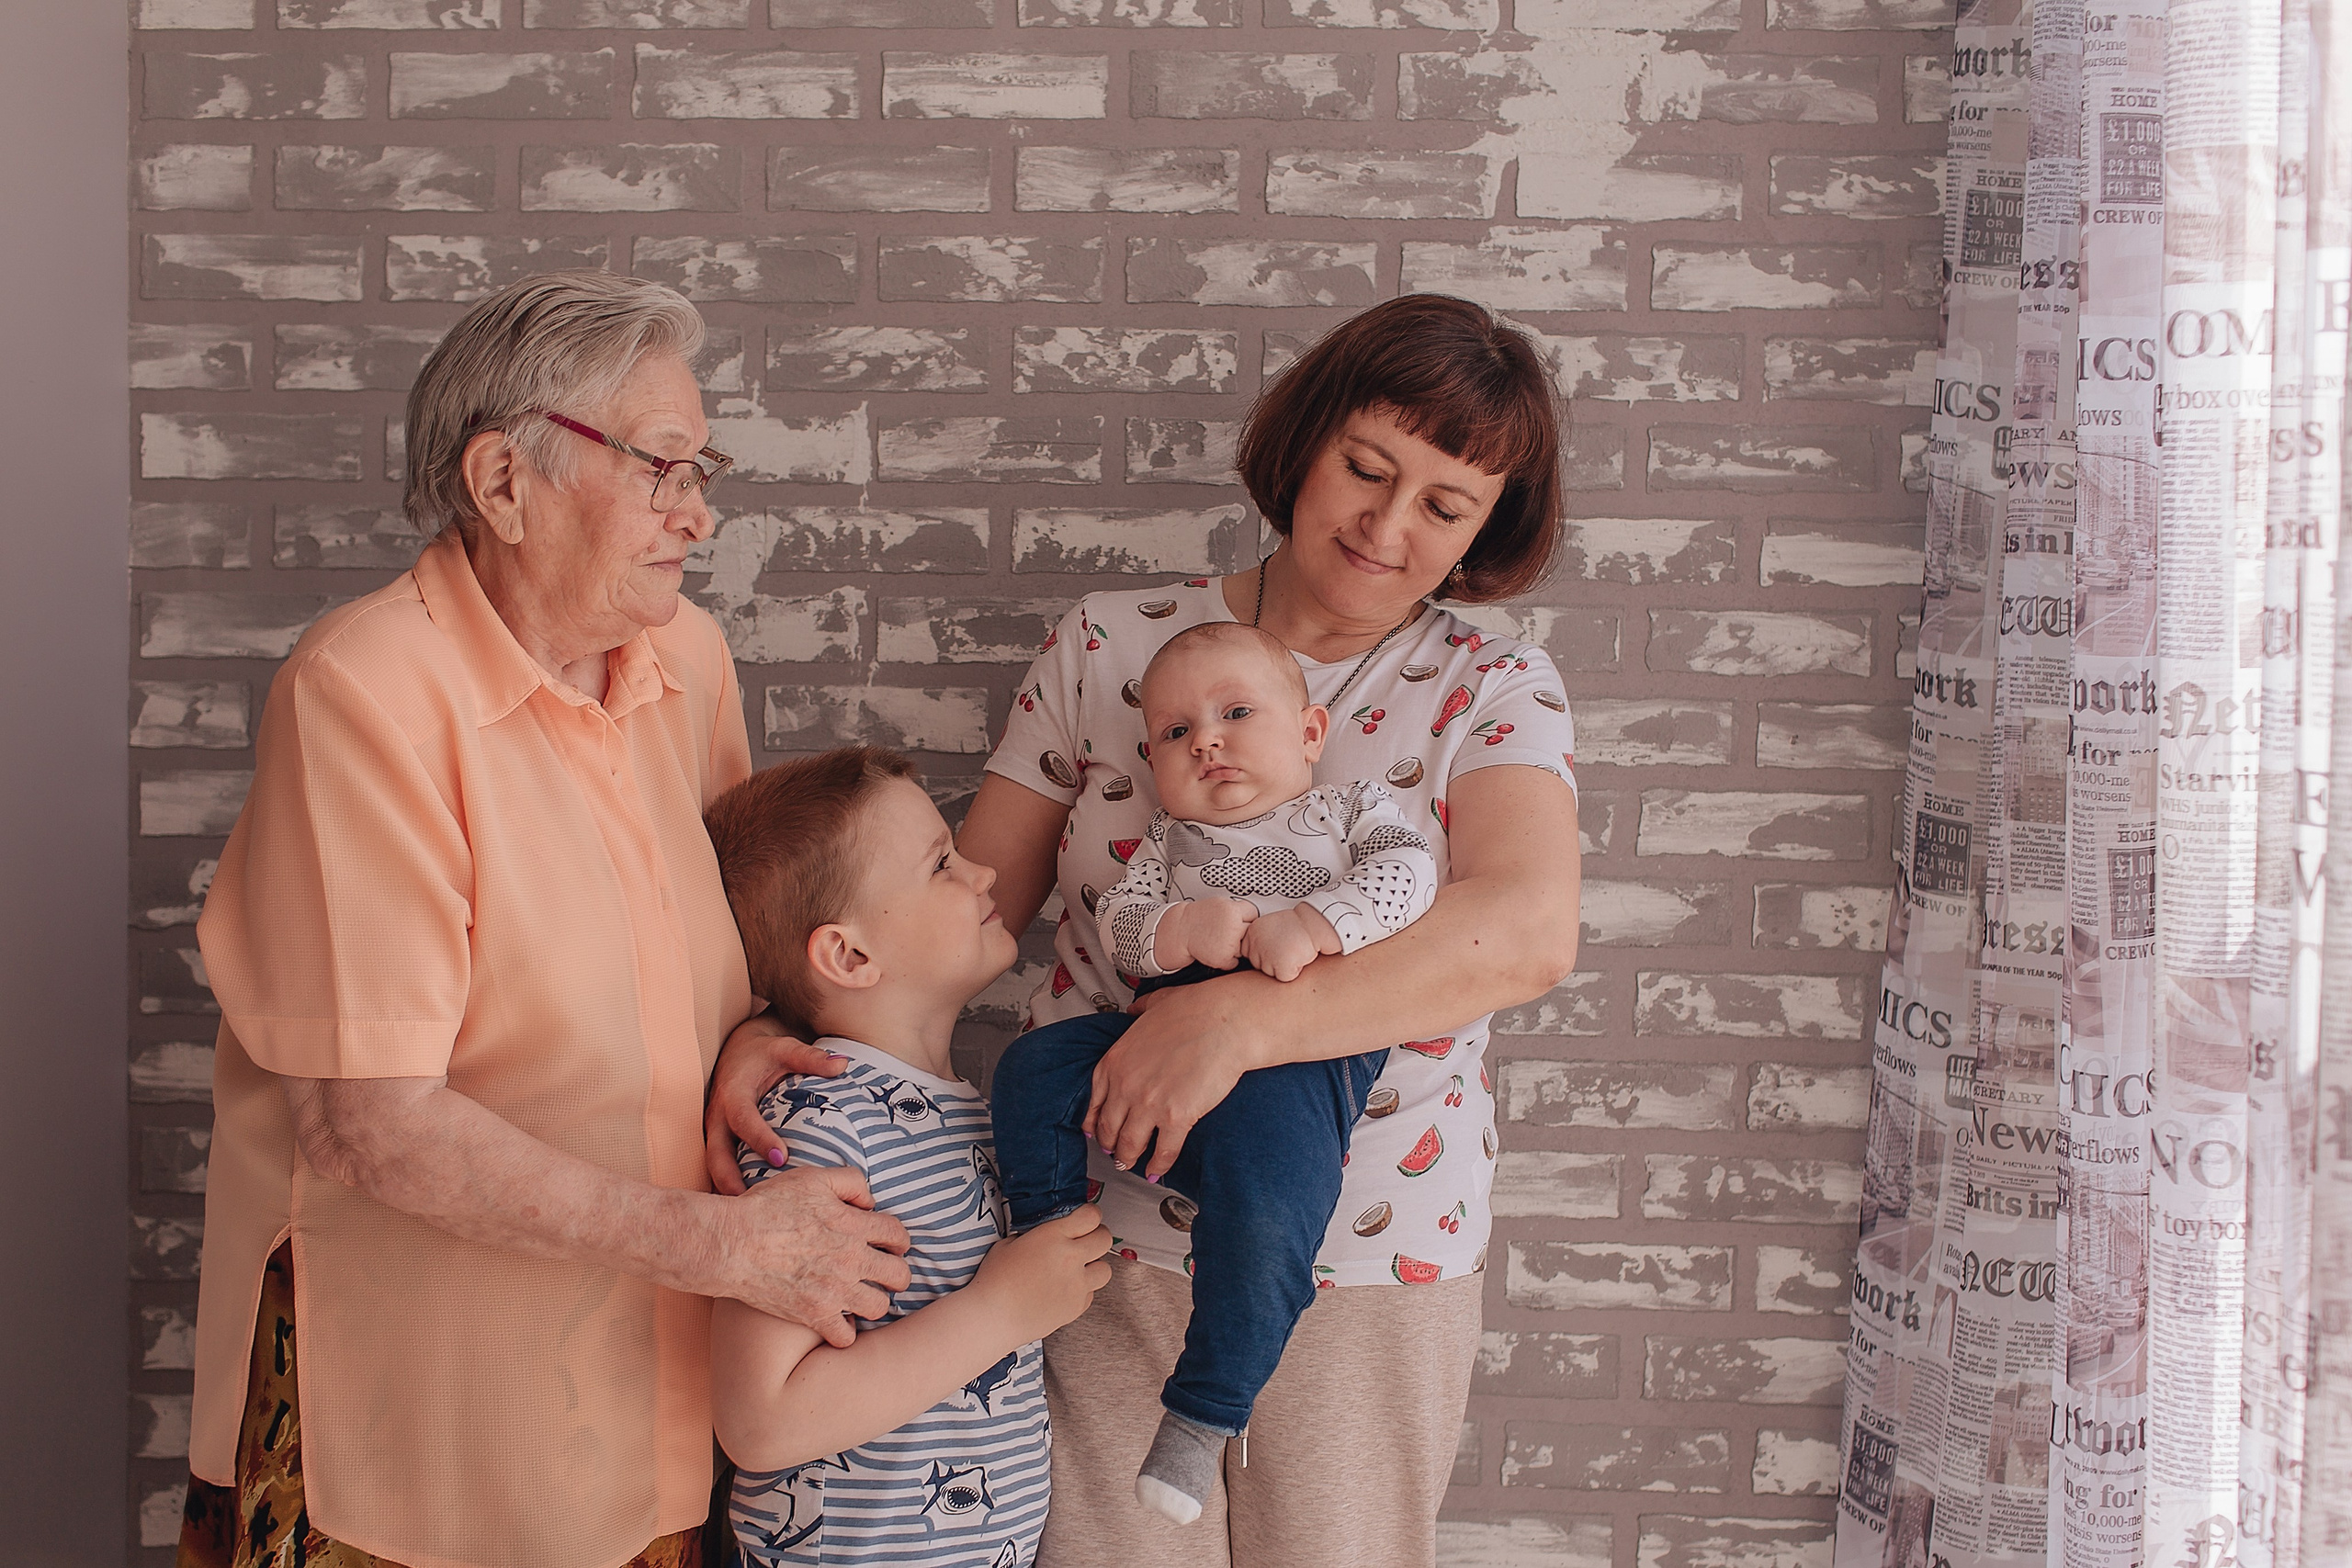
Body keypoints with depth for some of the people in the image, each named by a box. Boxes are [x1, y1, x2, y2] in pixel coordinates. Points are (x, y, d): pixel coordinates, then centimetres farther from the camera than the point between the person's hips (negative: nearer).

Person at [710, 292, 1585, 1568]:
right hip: (1104, 1240, 1)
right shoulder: (1110, 647, 1)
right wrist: (779, 1026, -15)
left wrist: (1240, 1018, -34)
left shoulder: (1495, 692, -4)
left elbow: (1531, 930, -24)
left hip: (1369, 1274, 0)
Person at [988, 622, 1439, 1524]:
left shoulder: (1354, 808, 18)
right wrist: (1182, 929, -10)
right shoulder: (1171, 839, 26)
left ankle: (1203, 1415, -19)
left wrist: (1313, 922, -16)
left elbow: (1408, 871, -1)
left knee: (1263, 1212, -30)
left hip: (1296, 1055, -5)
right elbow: (1115, 926, 13)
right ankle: (1046, 1230, 4)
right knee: (1035, 1065, -14)